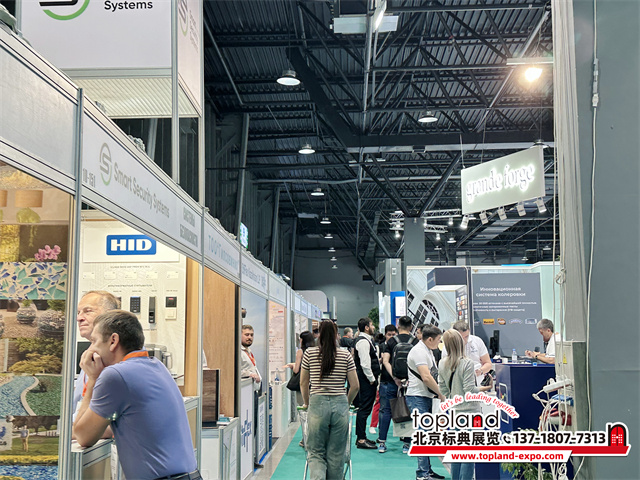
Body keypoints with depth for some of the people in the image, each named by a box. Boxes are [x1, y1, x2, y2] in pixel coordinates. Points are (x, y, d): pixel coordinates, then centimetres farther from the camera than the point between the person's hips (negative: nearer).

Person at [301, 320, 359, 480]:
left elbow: (303, 383, 10)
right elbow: (355, 386, 4)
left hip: (317, 405, -1)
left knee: (315, 452, 7)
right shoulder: (346, 356, 1)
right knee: (336, 454, 11)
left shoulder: (309, 353, 1)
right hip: (340, 405, 1)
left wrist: (306, 403, 26)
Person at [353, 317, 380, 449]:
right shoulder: (363, 341, -16)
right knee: (364, 408, -8)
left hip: (368, 380, 11)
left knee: (364, 408, 14)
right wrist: (372, 379, -17)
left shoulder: (366, 340, 18)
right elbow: (365, 363, -22)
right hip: (366, 380, -11)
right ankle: (361, 439, -5)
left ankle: (361, 437, 22)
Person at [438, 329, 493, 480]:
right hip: (469, 412, -6)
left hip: (453, 413, 6)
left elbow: (443, 390, 6)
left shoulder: (442, 364, 3)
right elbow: (469, 390, -17)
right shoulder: (467, 363, -16)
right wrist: (486, 388, -3)